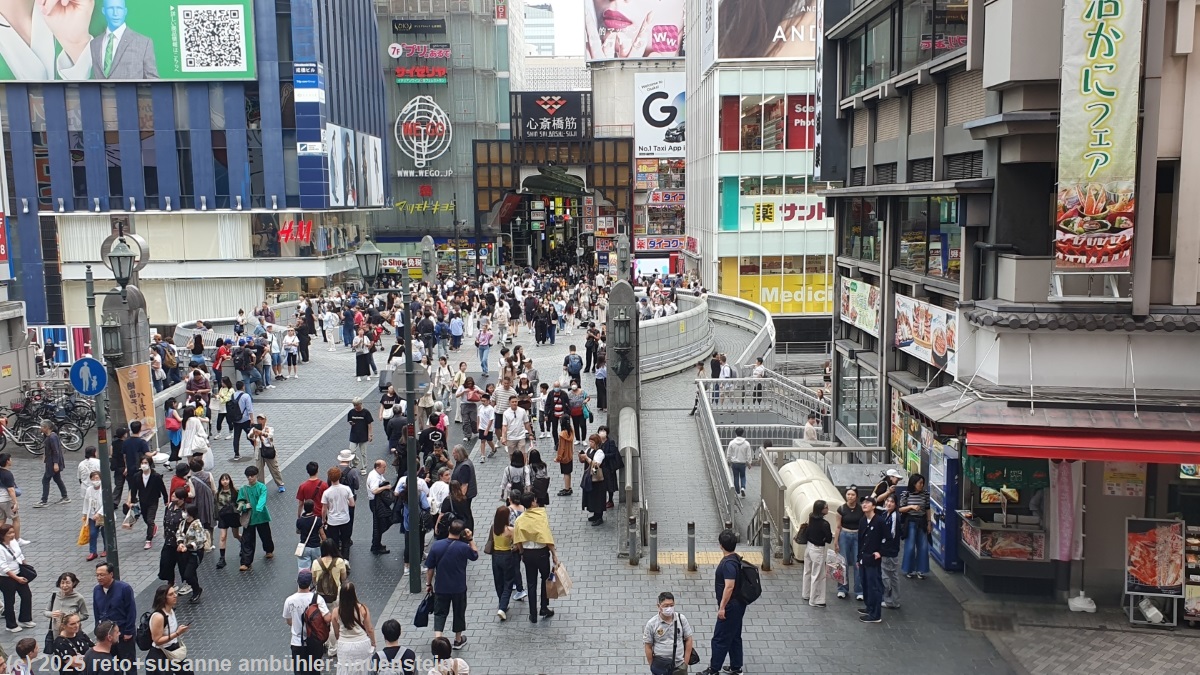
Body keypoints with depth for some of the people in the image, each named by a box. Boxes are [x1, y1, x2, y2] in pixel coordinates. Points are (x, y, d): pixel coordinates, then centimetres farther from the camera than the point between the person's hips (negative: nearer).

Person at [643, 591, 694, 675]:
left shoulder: (681, 619, -6)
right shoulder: (651, 624, -11)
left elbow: (688, 640, 2)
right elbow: (648, 647, -4)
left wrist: (685, 663, 0)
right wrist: (652, 667, -2)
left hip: (679, 666, 1)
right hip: (660, 667, -1)